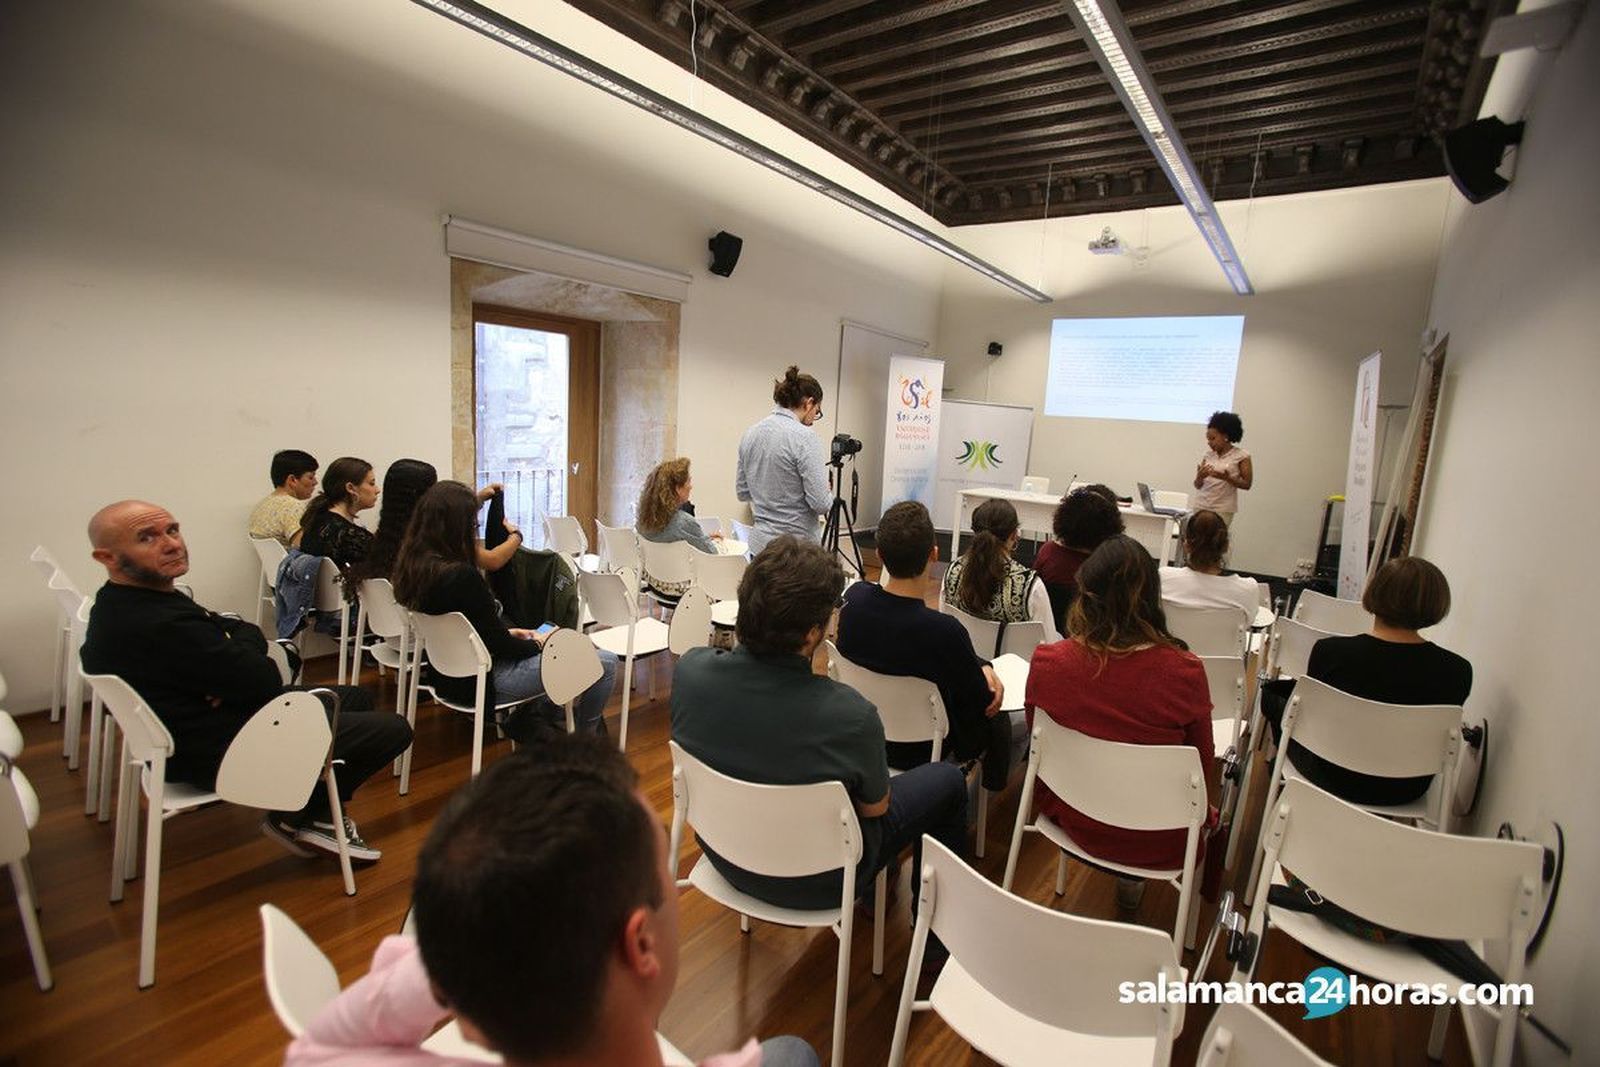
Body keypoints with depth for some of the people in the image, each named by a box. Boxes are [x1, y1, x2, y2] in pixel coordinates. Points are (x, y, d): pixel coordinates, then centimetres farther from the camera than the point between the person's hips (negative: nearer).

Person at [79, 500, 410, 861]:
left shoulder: (119, 603, 3)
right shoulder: (163, 625, -32)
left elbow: (249, 632, 3)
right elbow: (267, 682, -25)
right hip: (219, 755, -11)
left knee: (356, 697, 21)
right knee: (392, 730, -9)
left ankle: (300, 813, 17)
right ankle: (299, 818, 10)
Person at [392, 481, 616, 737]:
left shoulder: (413, 564, -2)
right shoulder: (461, 576, -29)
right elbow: (499, 645, -20)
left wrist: (508, 632, 10)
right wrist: (539, 643, -2)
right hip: (481, 681, -10)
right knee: (606, 662, -6)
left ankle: (551, 717, 32)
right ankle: (584, 735, 18)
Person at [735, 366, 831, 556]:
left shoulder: (750, 434, 5)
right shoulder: (803, 437, -16)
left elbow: (742, 492, 14)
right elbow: (820, 503, -18)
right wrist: (829, 497, 3)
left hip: (760, 543, 7)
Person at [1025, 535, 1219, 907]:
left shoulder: (1047, 662, -21)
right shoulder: (1185, 672, -24)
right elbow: (1203, 762, -6)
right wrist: (1207, 813, 16)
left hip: (1074, 821, 2)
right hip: (1156, 844, -2)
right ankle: (1132, 880, 38)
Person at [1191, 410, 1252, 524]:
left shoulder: (1241, 456, -2)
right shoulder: (1208, 455, 8)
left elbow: (1247, 484, -3)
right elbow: (1197, 486, 9)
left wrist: (1227, 478, -19)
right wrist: (1200, 477, -14)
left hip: (1223, 510, -3)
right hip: (1200, 506, 3)